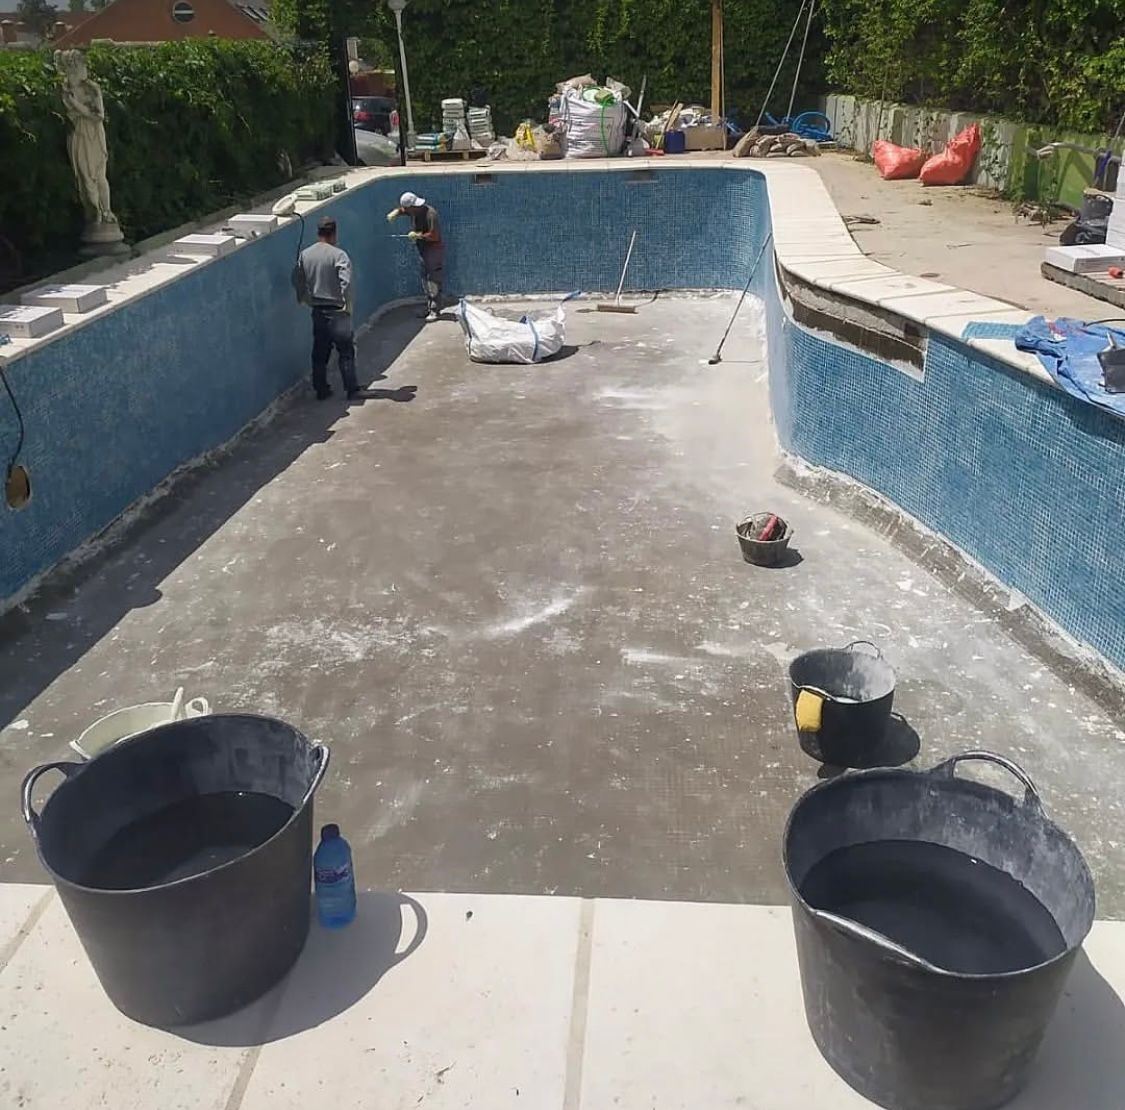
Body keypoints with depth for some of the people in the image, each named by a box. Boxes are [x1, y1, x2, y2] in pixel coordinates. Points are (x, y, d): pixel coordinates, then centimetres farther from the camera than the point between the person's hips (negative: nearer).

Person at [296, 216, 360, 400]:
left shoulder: (304, 255, 3)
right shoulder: (339, 255, -12)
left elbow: (298, 282, 10)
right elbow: (346, 282, -24)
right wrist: (347, 304, -13)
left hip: (317, 311, 5)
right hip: (336, 310, -5)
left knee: (320, 352, 14)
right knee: (346, 351, 4)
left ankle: (321, 390, 19)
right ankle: (352, 390, 5)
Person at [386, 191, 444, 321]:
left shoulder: (430, 214, -23)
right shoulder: (413, 211, 4)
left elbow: (434, 236, -26)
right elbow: (400, 210, 23)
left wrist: (417, 235, -16)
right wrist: (394, 214, 1)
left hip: (435, 250, -9)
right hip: (424, 251, 9)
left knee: (433, 281, -10)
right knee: (426, 280, 12)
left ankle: (434, 311, -8)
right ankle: (429, 308, 20)